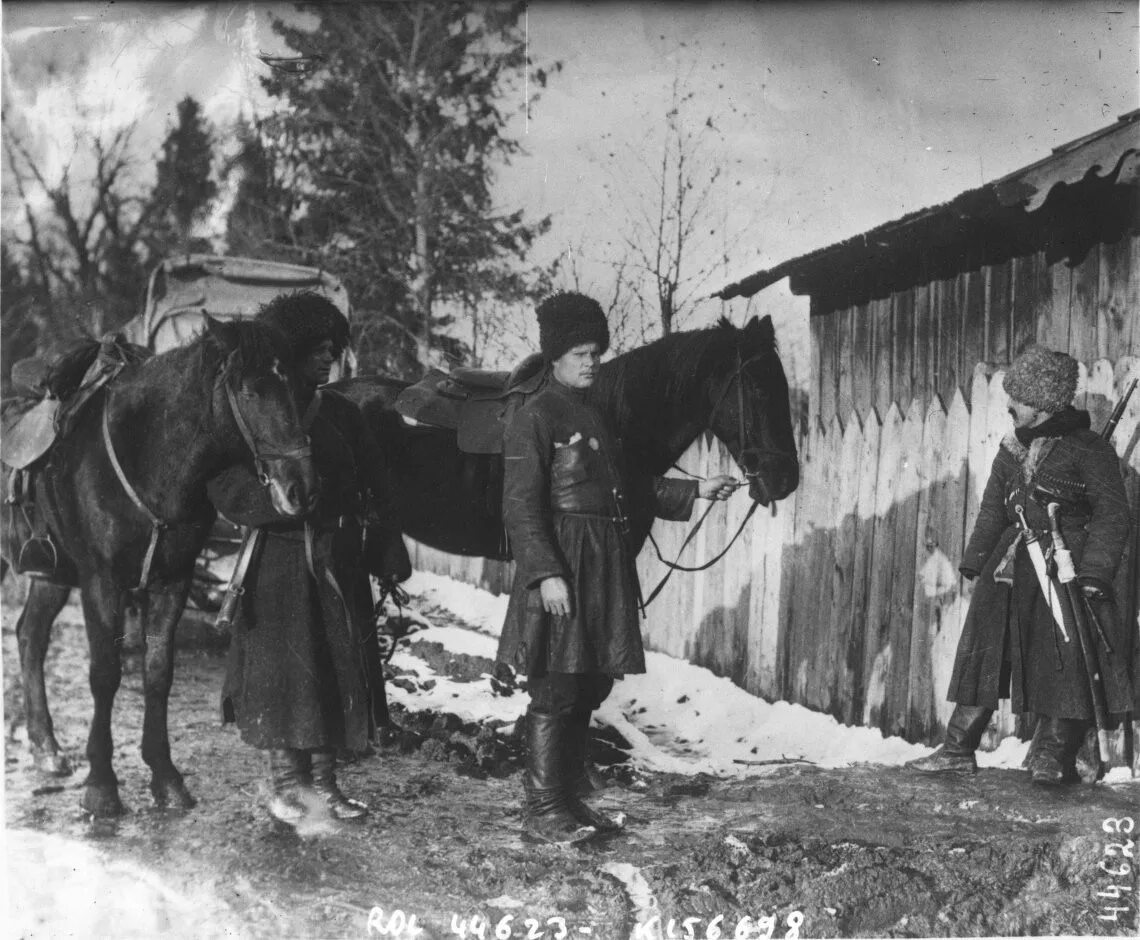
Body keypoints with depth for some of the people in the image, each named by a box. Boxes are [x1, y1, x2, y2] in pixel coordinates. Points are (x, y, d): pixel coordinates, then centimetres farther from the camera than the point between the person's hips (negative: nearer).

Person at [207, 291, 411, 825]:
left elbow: (375, 490, 11)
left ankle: (323, 781, 19)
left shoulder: (342, 414, 10)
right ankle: (283, 782, 15)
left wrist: (389, 553, 3)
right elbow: (228, 491, -12)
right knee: (283, 666, 0)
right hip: (281, 559, -5)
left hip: (340, 561, 5)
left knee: (339, 668, 7)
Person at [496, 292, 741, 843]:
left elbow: (630, 486, 23)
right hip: (563, 567, -8)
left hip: (605, 568, 9)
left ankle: (571, 799, 24)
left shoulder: (597, 415, 17)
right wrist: (546, 574, -23)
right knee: (555, 692, -3)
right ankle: (544, 811, 5)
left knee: (589, 689, 13)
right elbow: (521, 507, -15)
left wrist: (695, 492, 16)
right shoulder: (535, 418, -9)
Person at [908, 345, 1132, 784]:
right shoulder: (1012, 450, 11)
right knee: (984, 655, 4)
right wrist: (975, 562, 8)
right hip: (1010, 567, 6)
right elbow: (992, 510, 17)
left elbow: (1112, 514, -8)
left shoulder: (1088, 449, -6)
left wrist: (1095, 571, -16)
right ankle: (958, 749, 10)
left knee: (1064, 663, -3)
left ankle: (1053, 757, 9)